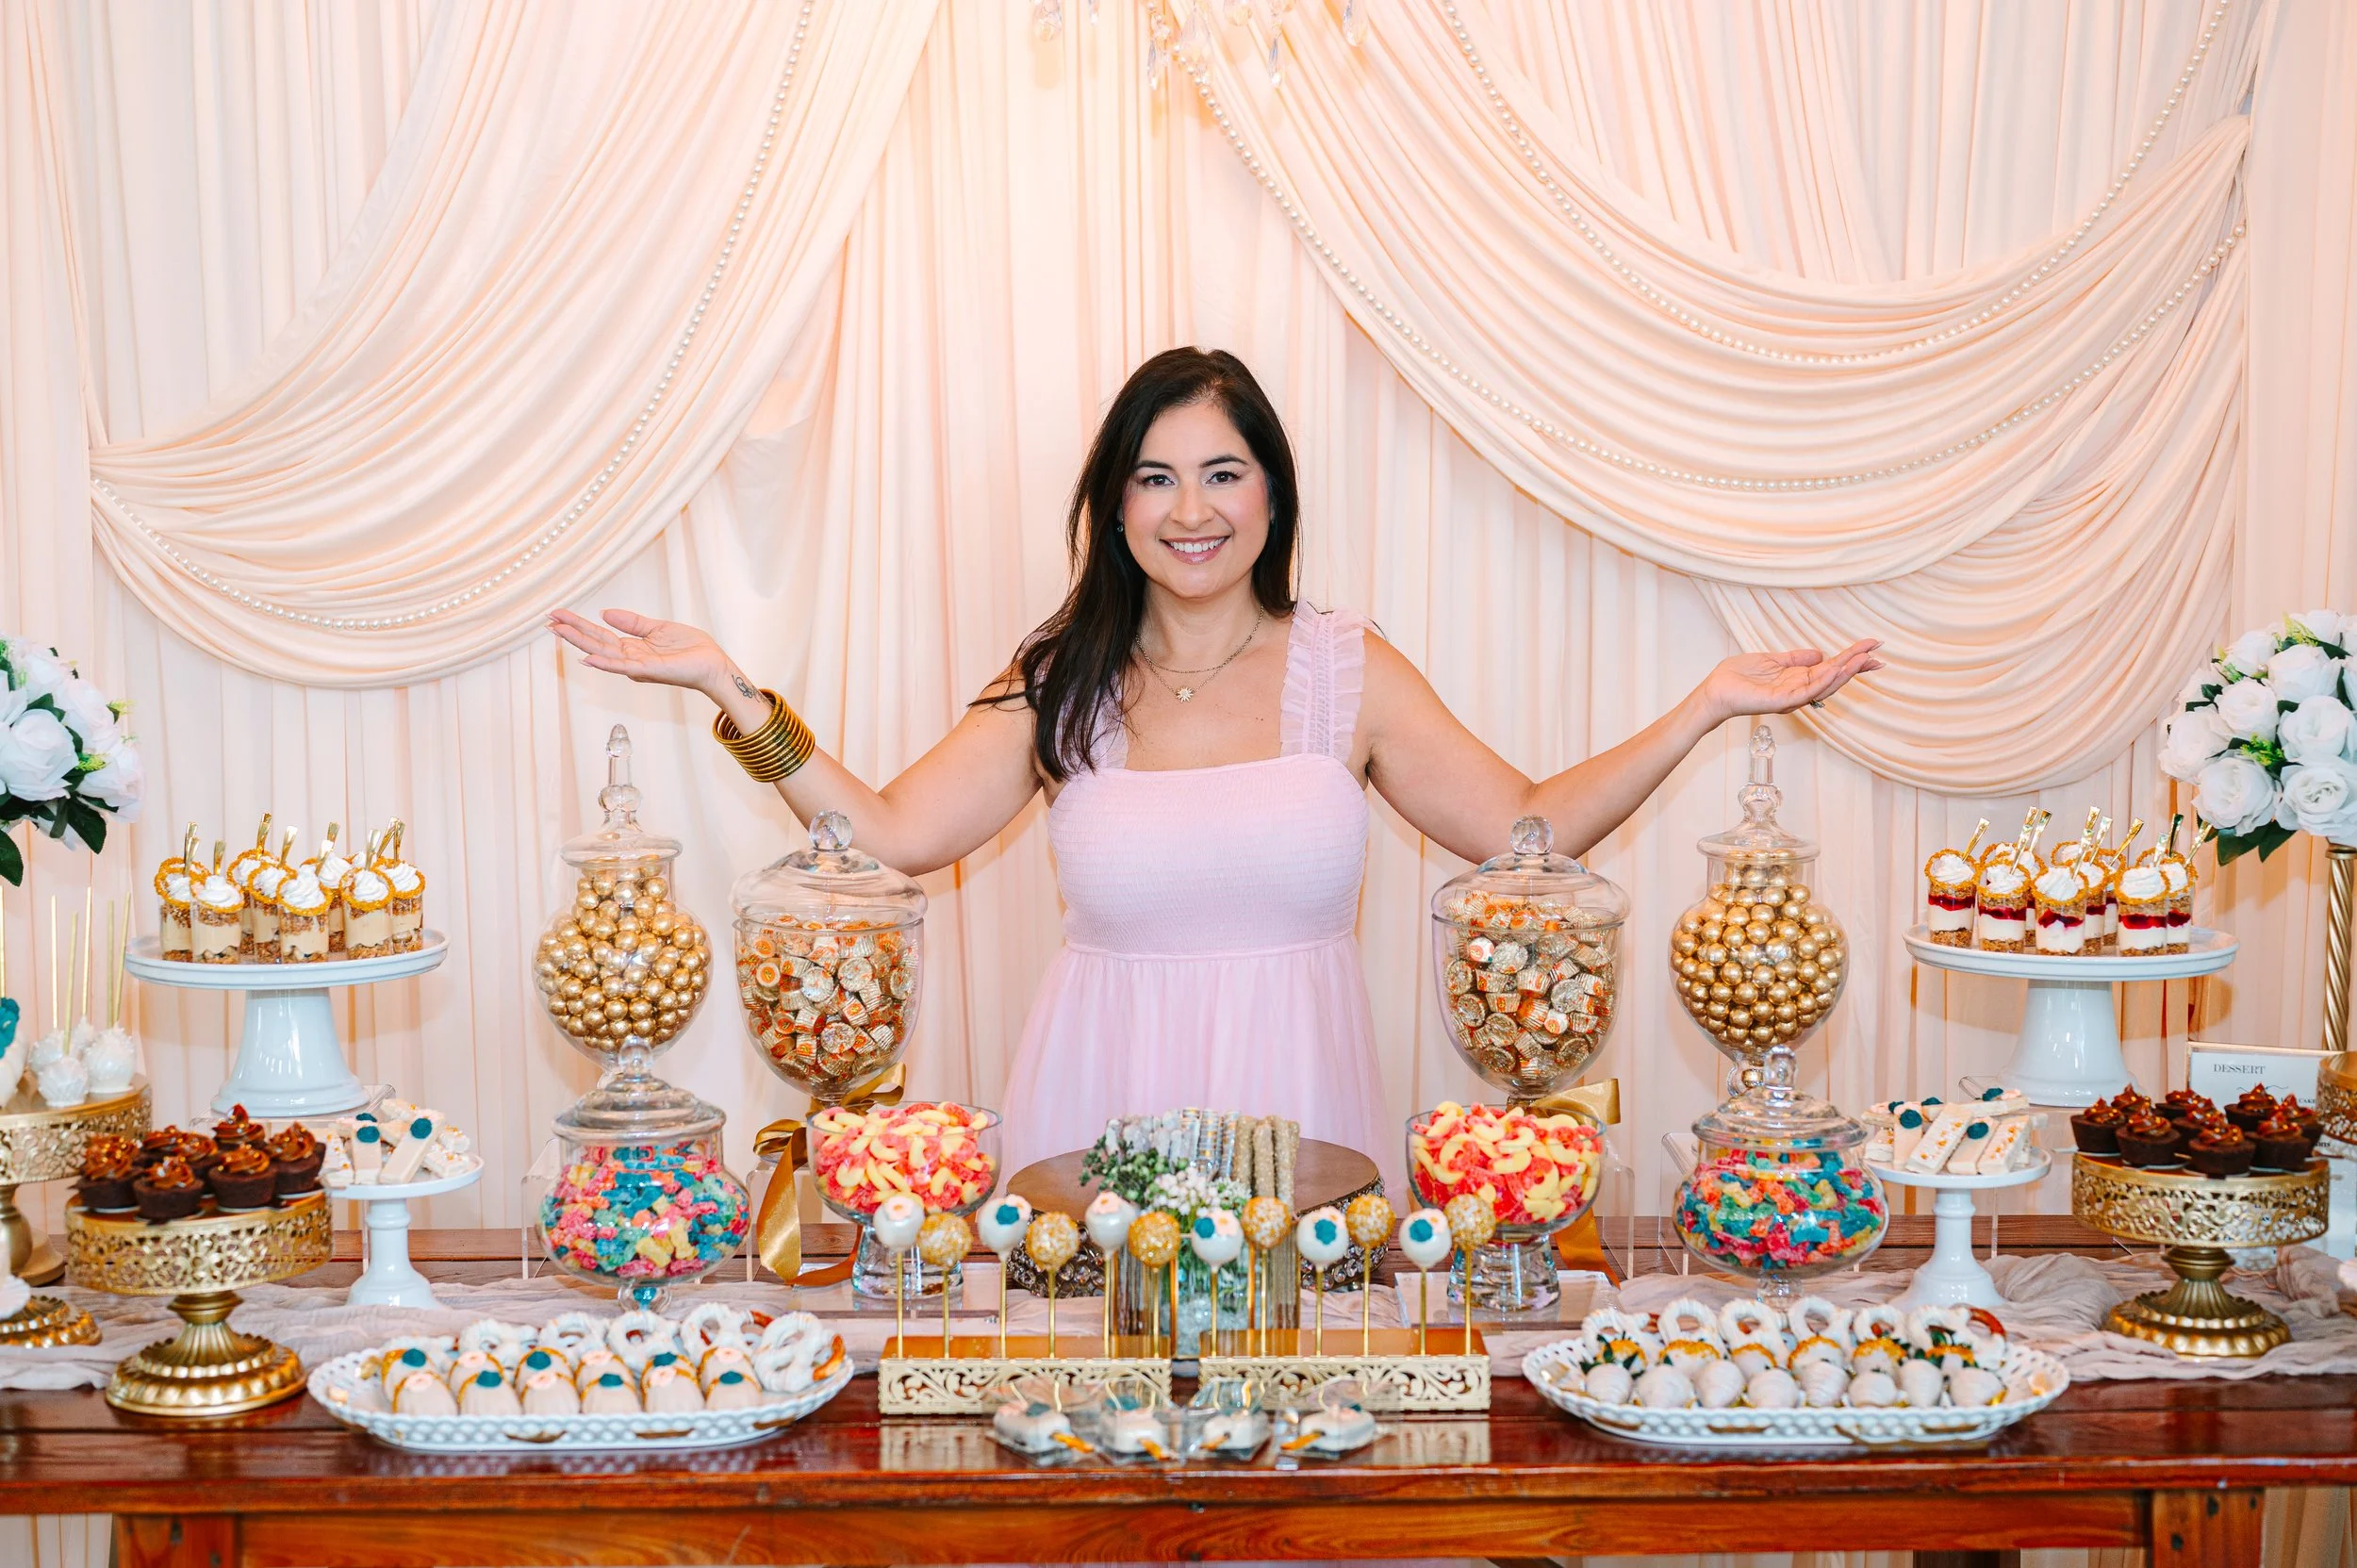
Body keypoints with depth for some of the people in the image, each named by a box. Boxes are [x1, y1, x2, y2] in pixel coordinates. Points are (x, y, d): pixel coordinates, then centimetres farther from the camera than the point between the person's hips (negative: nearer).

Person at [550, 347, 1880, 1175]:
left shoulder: (1347, 669, 2)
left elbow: (1529, 830, 0)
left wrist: (1707, 708, -5)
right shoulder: (1060, 687, 3)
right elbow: (889, 835, -3)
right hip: (1105, 1103, 0)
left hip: (1297, 1101, 0)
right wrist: (731, 690, -7)